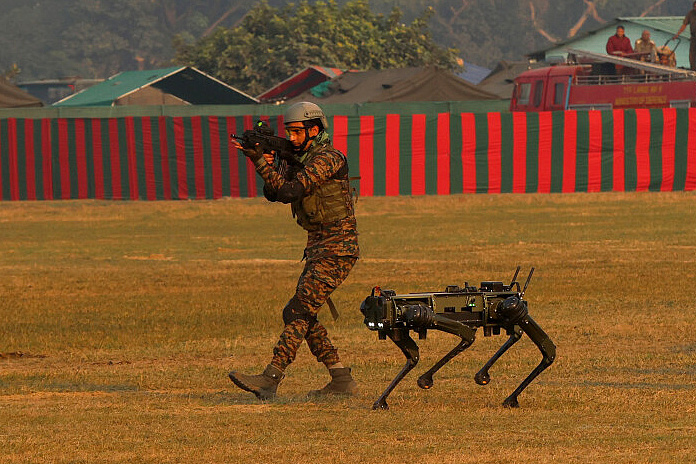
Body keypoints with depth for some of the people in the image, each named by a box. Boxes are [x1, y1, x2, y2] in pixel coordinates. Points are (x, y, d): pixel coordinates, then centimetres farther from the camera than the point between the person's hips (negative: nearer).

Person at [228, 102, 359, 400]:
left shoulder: (328, 159, -15)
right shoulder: (295, 159, 13)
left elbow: (289, 191, -24)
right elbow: (273, 193, 3)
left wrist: (260, 162, -23)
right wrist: (264, 161, -12)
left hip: (337, 249, -10)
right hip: (318, 249, 10)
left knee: (298, 313, -16)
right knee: (301, 316, 8)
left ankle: (270, 380, -23)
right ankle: (342, 380, 12)